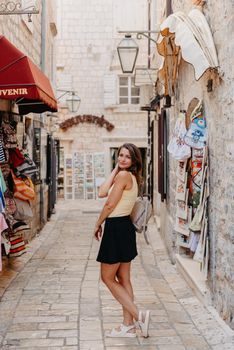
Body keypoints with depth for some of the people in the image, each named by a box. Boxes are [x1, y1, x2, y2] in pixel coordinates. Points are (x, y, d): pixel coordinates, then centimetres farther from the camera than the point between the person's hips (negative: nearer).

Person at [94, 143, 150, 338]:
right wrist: (115, 170, 6)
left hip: (116, 229, -10)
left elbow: (109, 205, -15)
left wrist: (98, 225, 0)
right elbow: (102, 193, 5)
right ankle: (128, 325, 17)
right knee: (123, 279, 12)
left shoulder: (123, 175, -16)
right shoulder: (131, 177, 13)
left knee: (107, 278, 2)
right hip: (124, 227, 10)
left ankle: (138, 315, -2)